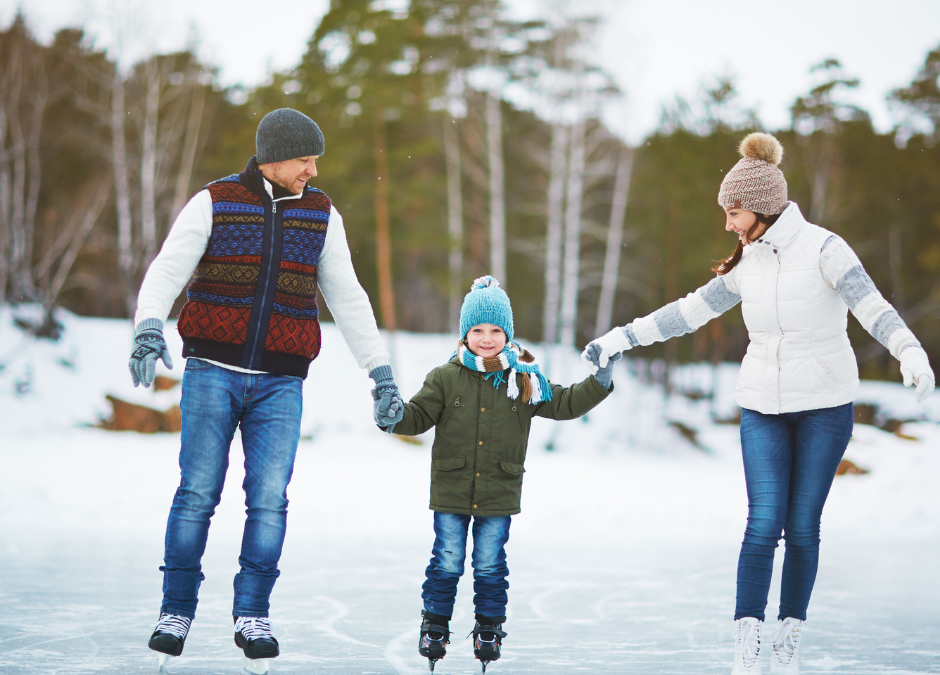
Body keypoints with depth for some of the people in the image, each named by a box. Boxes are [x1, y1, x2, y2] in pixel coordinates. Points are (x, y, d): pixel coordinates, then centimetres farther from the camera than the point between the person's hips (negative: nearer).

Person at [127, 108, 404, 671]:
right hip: (213, 372, -2)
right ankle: (177, 611, 7)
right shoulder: (214, 204, 1)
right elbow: (167, 271, -9)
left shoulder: (321, 214, 9)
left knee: (269, 498, -6)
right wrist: (149, 328, -29)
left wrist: (381, 374, 7)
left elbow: (348, 299, 11)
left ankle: (252, 616, 3)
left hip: (280, 384, 2)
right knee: (197, 493, -4)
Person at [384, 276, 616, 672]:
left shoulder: (524, 380, 1)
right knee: (447, 562, 4)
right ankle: (434, 625, 21)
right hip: (451, 492, -1)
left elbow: (563, 404, 5)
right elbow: (417, 415, -3)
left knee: (490, 565, 7)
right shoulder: (446, 379, -3)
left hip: (499, 494, 1)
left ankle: (489, 628, 23)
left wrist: (598, 384, -7)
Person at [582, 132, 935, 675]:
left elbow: (873, 307, -23)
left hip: (824, 406, -3)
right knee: (764, 524, -7)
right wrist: (620, 339, 13)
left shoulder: (823, 249, -11)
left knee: (803, 527, 2)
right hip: (763, 408, 3)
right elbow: (692, 310, 14)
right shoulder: (749, 263, 5)